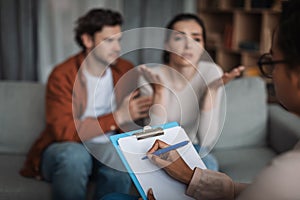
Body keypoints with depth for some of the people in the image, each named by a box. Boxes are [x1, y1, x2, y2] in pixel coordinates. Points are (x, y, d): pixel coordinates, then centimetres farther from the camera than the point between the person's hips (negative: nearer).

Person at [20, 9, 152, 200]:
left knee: (120, 157, -32)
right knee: (75, 154, -37)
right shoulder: (62, 76, -12)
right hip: (64, 149, -2)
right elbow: (64, 131, -20)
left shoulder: (126, 71, 2)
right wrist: (118, 117, -24)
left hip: (107, 148, 3)